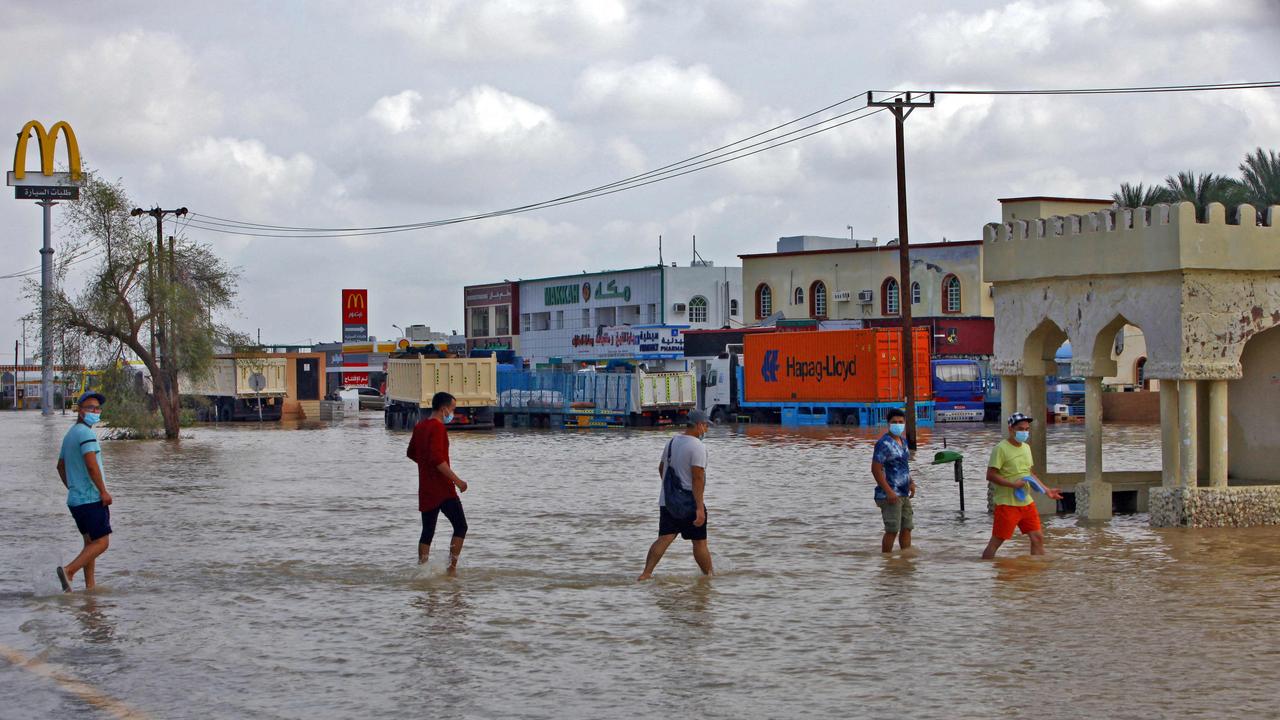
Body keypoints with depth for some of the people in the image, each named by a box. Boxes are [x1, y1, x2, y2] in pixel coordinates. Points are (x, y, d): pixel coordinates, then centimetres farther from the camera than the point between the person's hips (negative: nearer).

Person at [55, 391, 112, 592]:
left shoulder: (69, 435, 17)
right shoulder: (85, 433, -14)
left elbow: (61, 466, 25)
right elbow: (91, 465, -23)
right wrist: (104, 491, -18)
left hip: (75, 499, 10)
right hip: (92, 498, -10)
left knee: (90, 542, 14)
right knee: (101, 542, -9)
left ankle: (90, 585, 12)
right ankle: (69, 571, -20)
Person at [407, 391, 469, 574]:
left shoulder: (419, 427, 12)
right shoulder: (438, 427, -15)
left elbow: (411, 453, 23)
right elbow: (437, 458, -25)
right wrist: (457, 480, -22)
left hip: (425, 490, 8)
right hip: (443, 488, -8)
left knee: (427, 532, 12)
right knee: (460, 527, 0)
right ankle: (452, 568, -6)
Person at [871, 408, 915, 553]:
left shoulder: (903, 441, 13)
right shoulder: (884, 444, -14)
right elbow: (876, 469, -18)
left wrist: (911, 482, 10)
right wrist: (889, 492, -22)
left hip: (904, 494, 9)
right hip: (890, 495, -9)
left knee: (907, 528, 10)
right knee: (892, 530, -8)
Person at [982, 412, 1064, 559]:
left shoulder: (1026, 447, 12)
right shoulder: (1001, 449, -13)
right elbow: (990, 475, -17)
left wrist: (1046, 490, 15)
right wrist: (1013, 484, -22)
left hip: (1027, 502, 8)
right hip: (1007, 503, -8)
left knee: (1038, 538, 7)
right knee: (996, 541, -2)